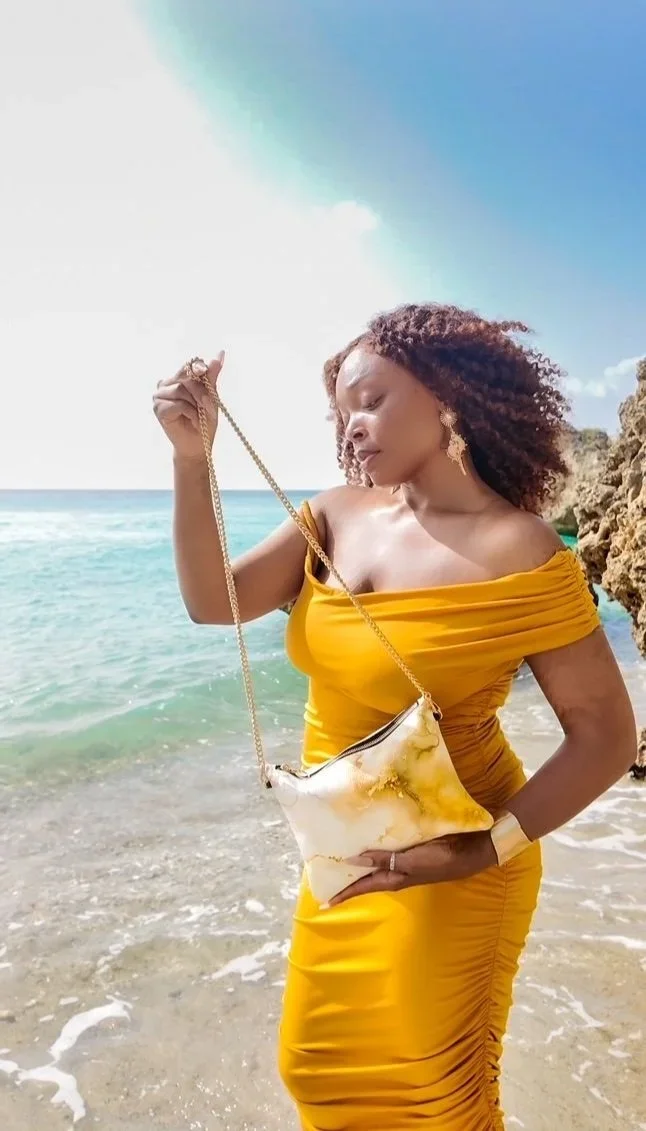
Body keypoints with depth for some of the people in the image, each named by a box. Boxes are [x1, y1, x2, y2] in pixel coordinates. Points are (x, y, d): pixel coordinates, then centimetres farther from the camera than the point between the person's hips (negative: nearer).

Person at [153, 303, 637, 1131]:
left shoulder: (518, 554, -20)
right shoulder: (338, 516, -3)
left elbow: (606, 735, -16)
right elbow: (211, 599, -11)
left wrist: (488, 850, -24)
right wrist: (192, 456, -22)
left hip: (442, 871, -5)